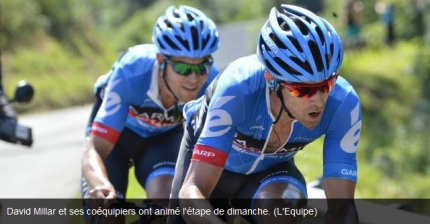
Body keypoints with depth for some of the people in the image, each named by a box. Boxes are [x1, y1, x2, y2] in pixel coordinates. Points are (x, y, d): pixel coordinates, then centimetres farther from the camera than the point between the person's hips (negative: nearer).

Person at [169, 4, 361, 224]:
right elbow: (192, 192, -45)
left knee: (285, 205, -31)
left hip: (269, 169, 1)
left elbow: (341, 206, -30)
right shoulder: (238, 89, -40)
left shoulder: (343, 103, -33)